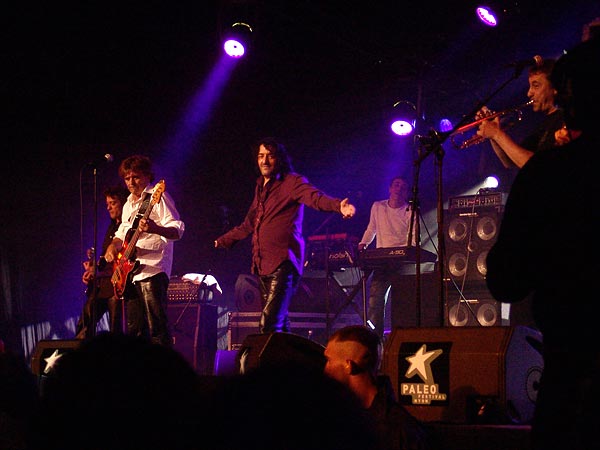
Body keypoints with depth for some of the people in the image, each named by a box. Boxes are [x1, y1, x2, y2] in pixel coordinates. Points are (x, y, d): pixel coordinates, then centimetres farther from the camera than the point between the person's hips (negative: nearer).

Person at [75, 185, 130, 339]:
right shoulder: (112, 227, 21)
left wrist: (100, 272, -15)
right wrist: (93, 265, 7)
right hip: (99, 285, 9)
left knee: (116, 331, -6)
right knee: (84, 326, 2)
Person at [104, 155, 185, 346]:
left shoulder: (157, 197, -4)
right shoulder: (129, 204, 21)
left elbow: (177, 230, -14)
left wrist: (154, 228, -34)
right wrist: (113, 246, 11)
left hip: (152, 271, -9)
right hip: (129, 273, 9)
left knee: (156, 327, -14)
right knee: (135, 329, 9)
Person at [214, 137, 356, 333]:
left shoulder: (292, 182, -2)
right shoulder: (261, 188, 22)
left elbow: (315, 197, -21)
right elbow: (248, 225, 35)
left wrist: (339, 206, -42)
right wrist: (222, 241, 47)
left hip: (283, 263, -8)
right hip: (262, 265, 8)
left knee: (268, 324, -20)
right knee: (279, 324, 7)